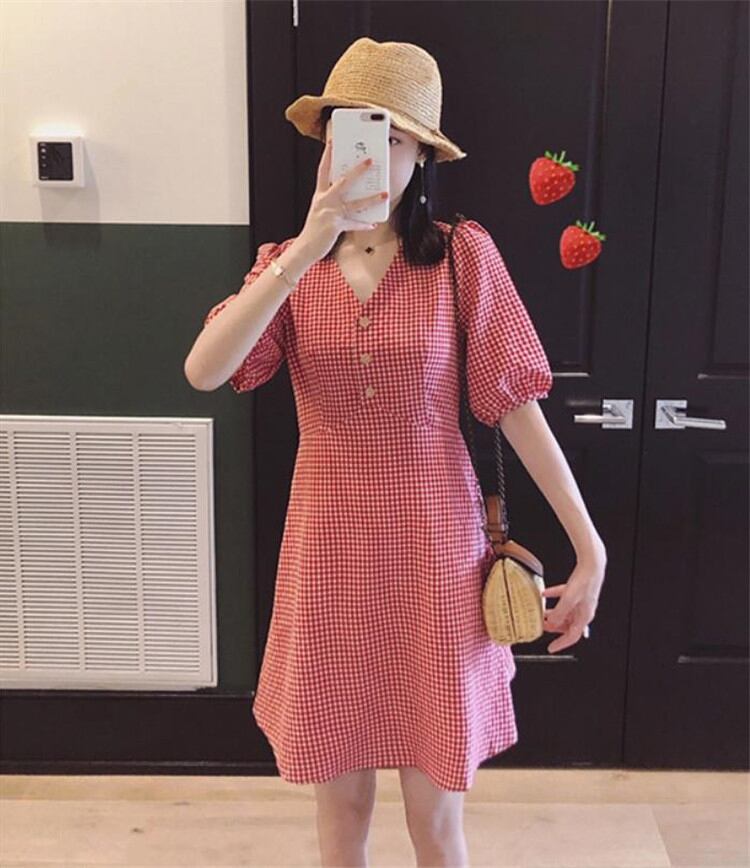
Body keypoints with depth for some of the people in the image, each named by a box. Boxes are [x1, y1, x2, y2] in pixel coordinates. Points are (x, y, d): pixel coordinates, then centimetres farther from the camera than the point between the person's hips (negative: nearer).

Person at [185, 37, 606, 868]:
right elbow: (203, 371, -17)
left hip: (434, 551, -2)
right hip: (330, 553, 2)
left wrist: (589, 546, -9)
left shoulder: (462, 255, -5)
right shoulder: (286, 265, 1)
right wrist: (307, 249, -26)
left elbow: (515, 403, -7)